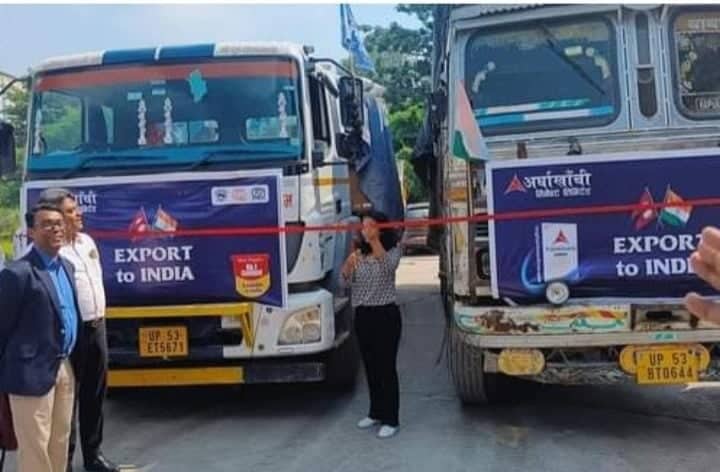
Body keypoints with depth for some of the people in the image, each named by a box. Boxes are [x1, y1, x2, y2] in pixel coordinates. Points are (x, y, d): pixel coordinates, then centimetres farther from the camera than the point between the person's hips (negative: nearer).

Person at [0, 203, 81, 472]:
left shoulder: (66, 266, 11)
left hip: (65, 368, 8)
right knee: (35, 447, 2)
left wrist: (71, 362, 10)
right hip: (33, 371, -8)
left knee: (59, 443, 17)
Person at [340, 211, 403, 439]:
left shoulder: (392, 251, -3)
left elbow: (389, 267, -26)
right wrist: (349, 264, -20)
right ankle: (376, 412, 26)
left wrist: (375, 241, -33)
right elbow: (344, 282, 0)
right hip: (362, 315, 5)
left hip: (386, 314, -5)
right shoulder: (359, 254, 10)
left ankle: (390, 420, -1)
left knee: (386, 367, -5)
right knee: (370, 366, 13)